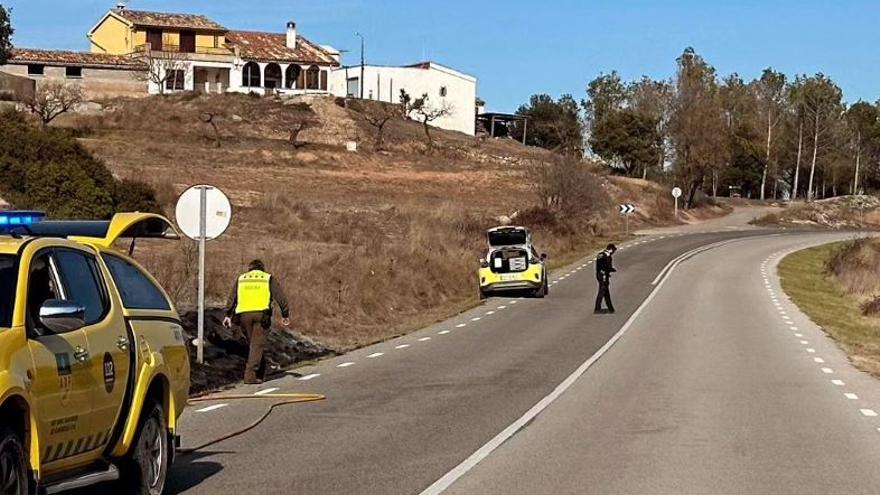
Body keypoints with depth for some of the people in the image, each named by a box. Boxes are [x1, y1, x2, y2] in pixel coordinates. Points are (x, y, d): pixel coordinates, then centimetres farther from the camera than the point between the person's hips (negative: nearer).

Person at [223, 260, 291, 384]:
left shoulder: (241, 279, 20)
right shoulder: (268, 279, 13)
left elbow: (232, 298, 10)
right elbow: (280, 297, 6)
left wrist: (228, 315, 6)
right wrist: (285, 315, 8)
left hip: (244, 315, 3)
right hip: (261, 313, -3)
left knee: (253, 343, 15)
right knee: (257, 344, -5)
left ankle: (260, 374, 20)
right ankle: (250, 375, -16)